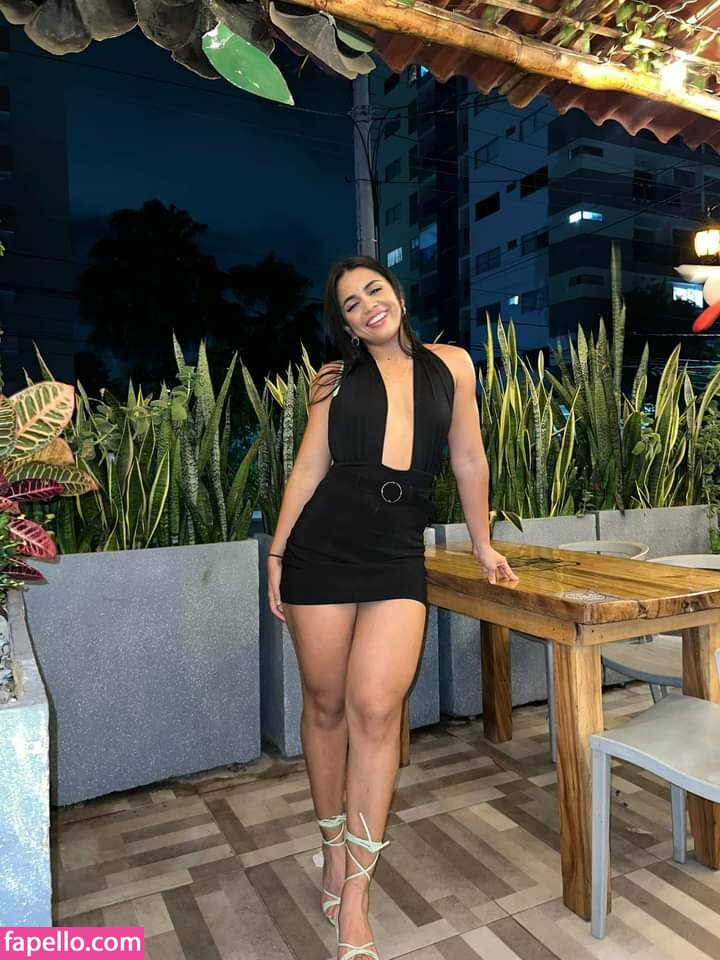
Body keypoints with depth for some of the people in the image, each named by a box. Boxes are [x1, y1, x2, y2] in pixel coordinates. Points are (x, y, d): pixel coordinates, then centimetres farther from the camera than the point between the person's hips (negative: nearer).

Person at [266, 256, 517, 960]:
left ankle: (355, 896, 8)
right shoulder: (336, 377, 10)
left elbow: (468, 461, 16)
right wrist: (277, 554, 5)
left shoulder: (450, 366, 11)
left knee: (376, 710, -9)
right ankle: (333, 845, 33)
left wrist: (482, 545, 21)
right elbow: (310, 466, 8)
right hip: (322, 549, 1)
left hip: (398, 555, 0)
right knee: (327, 705, 9)